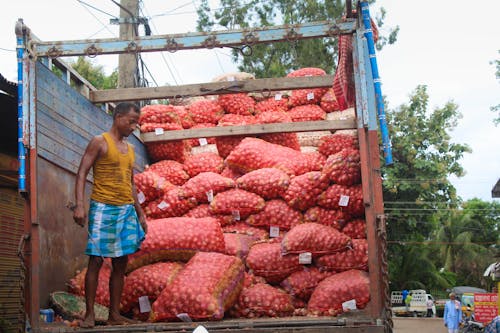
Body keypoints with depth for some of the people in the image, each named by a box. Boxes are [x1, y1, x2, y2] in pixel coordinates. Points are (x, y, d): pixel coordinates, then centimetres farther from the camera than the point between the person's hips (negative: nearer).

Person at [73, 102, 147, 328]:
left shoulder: (130, 149, 18)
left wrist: (140, 214, 19)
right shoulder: (100, 142, -2)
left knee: (120, 264, 5)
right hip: (103, 208, -6)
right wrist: (79, 205, -19)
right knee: (96, 260, -6)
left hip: (126, 210, 6)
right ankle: (89, 314, 1)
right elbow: (82, 174, -8)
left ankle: (114, 315, 10)